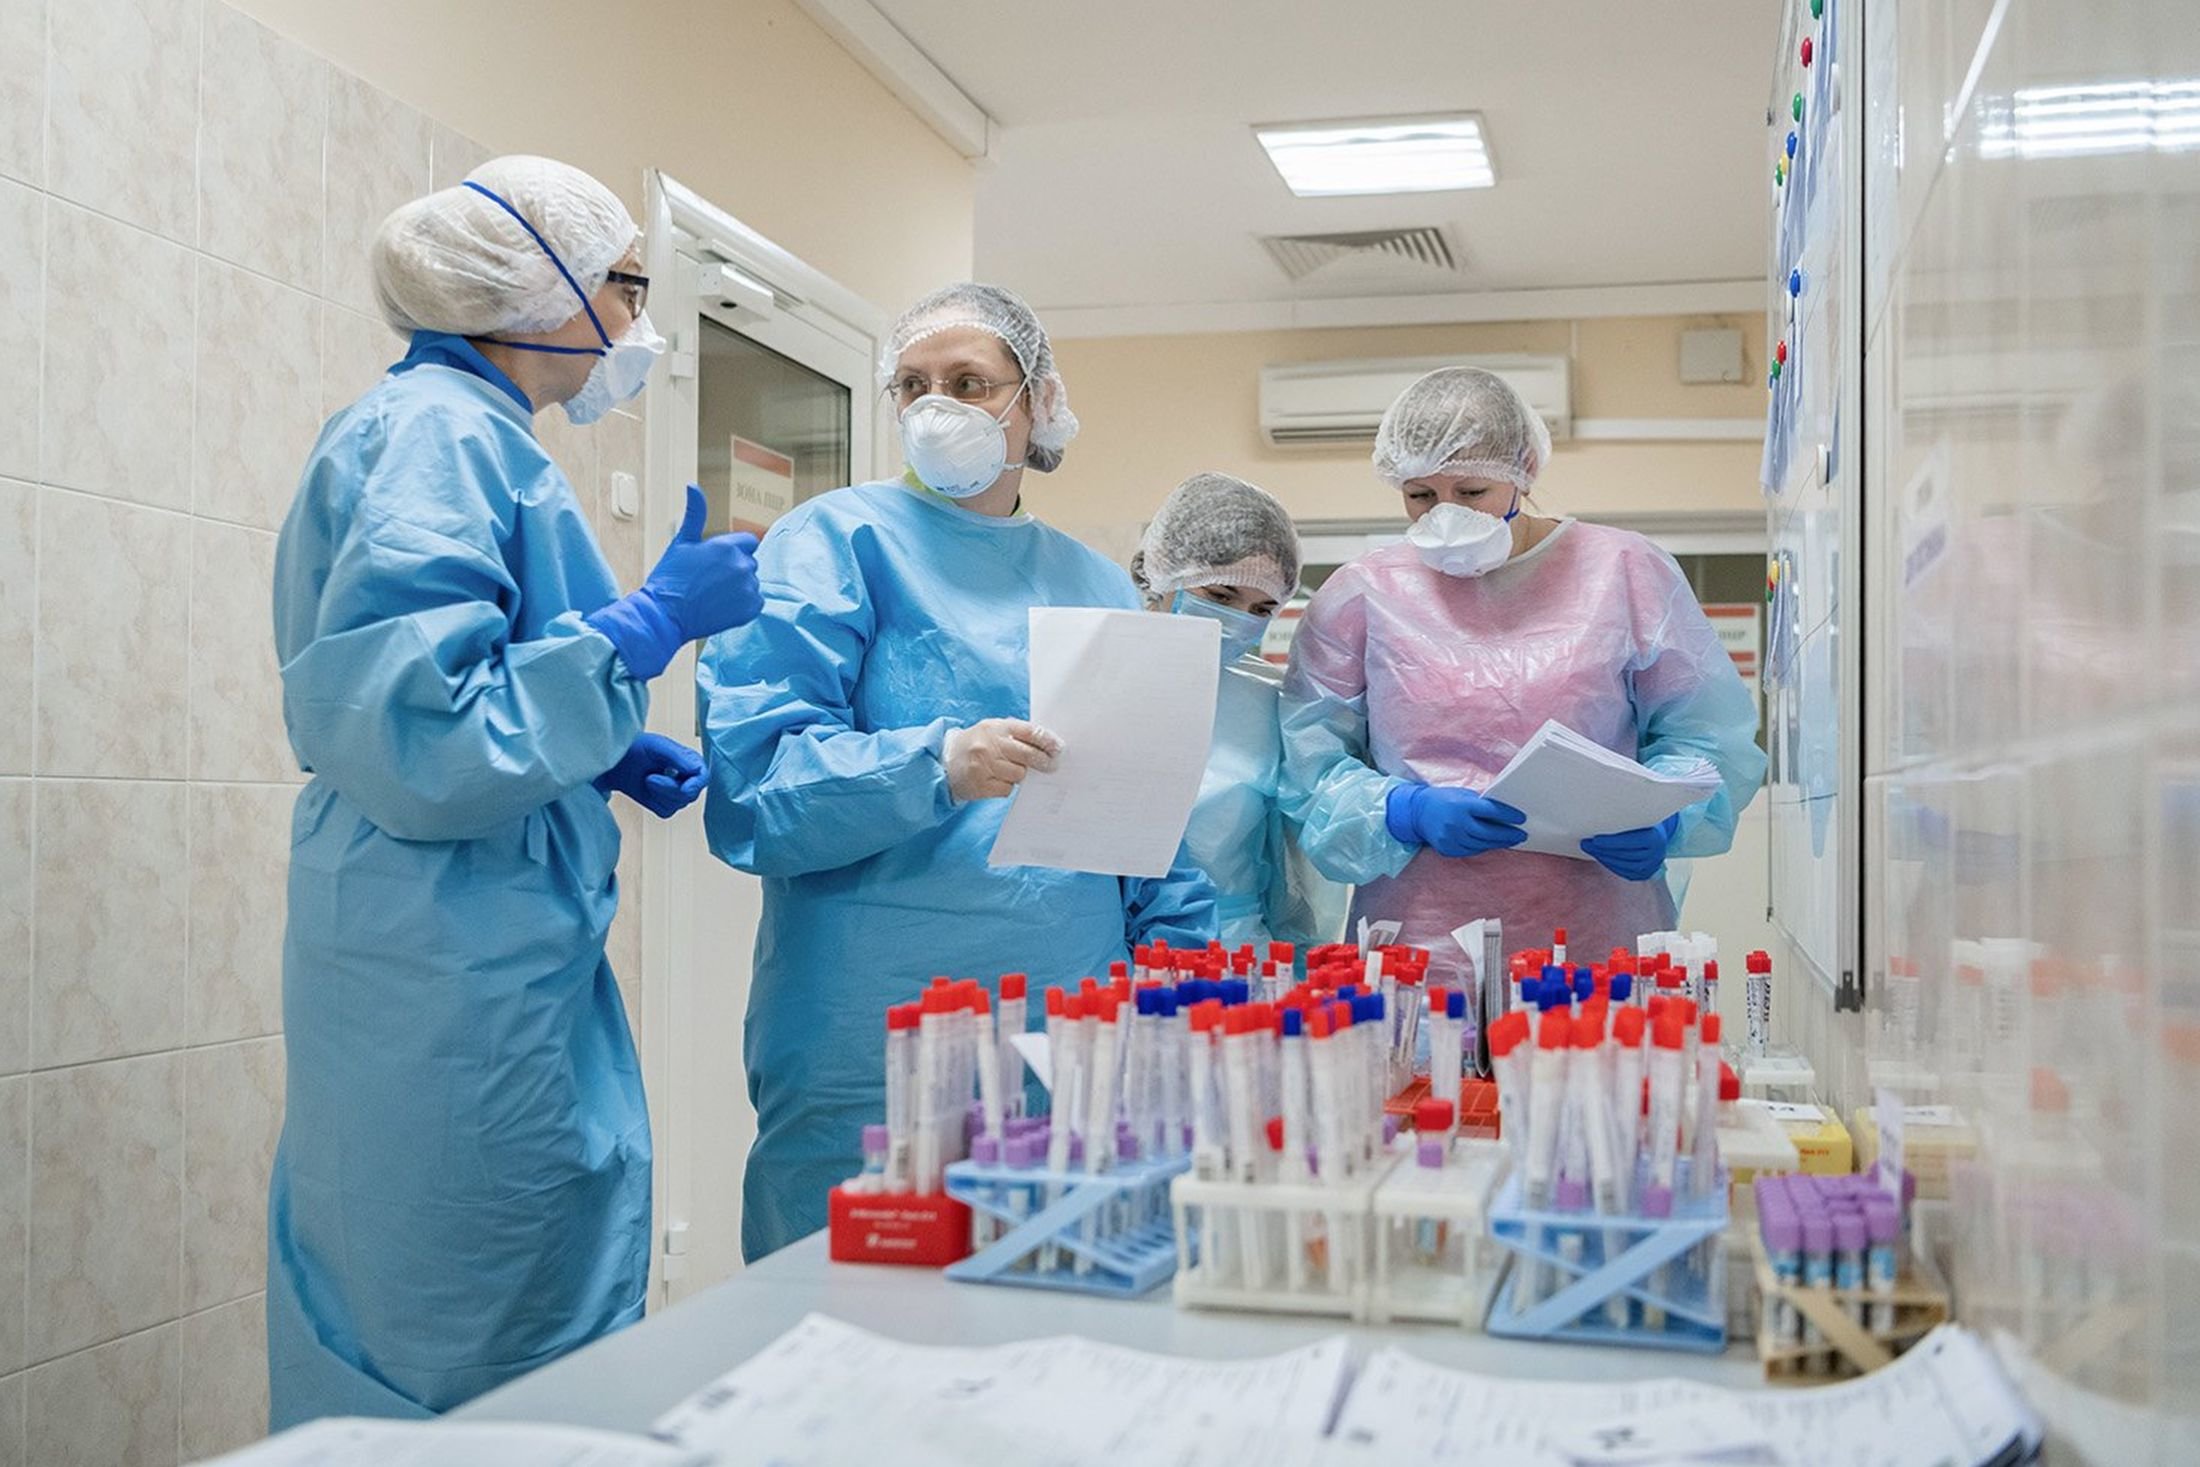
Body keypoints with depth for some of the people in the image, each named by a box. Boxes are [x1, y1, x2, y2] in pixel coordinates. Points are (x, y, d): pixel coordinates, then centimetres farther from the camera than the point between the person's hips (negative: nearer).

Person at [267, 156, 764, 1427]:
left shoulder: (471, 439, 17)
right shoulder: (434, 439, -13)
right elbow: (419, 742, -22)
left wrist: (607, 755, 11)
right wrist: (652, 622, -17)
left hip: (511, 977, 10)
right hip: (458, 999, -10)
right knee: (469, 1379, 0)